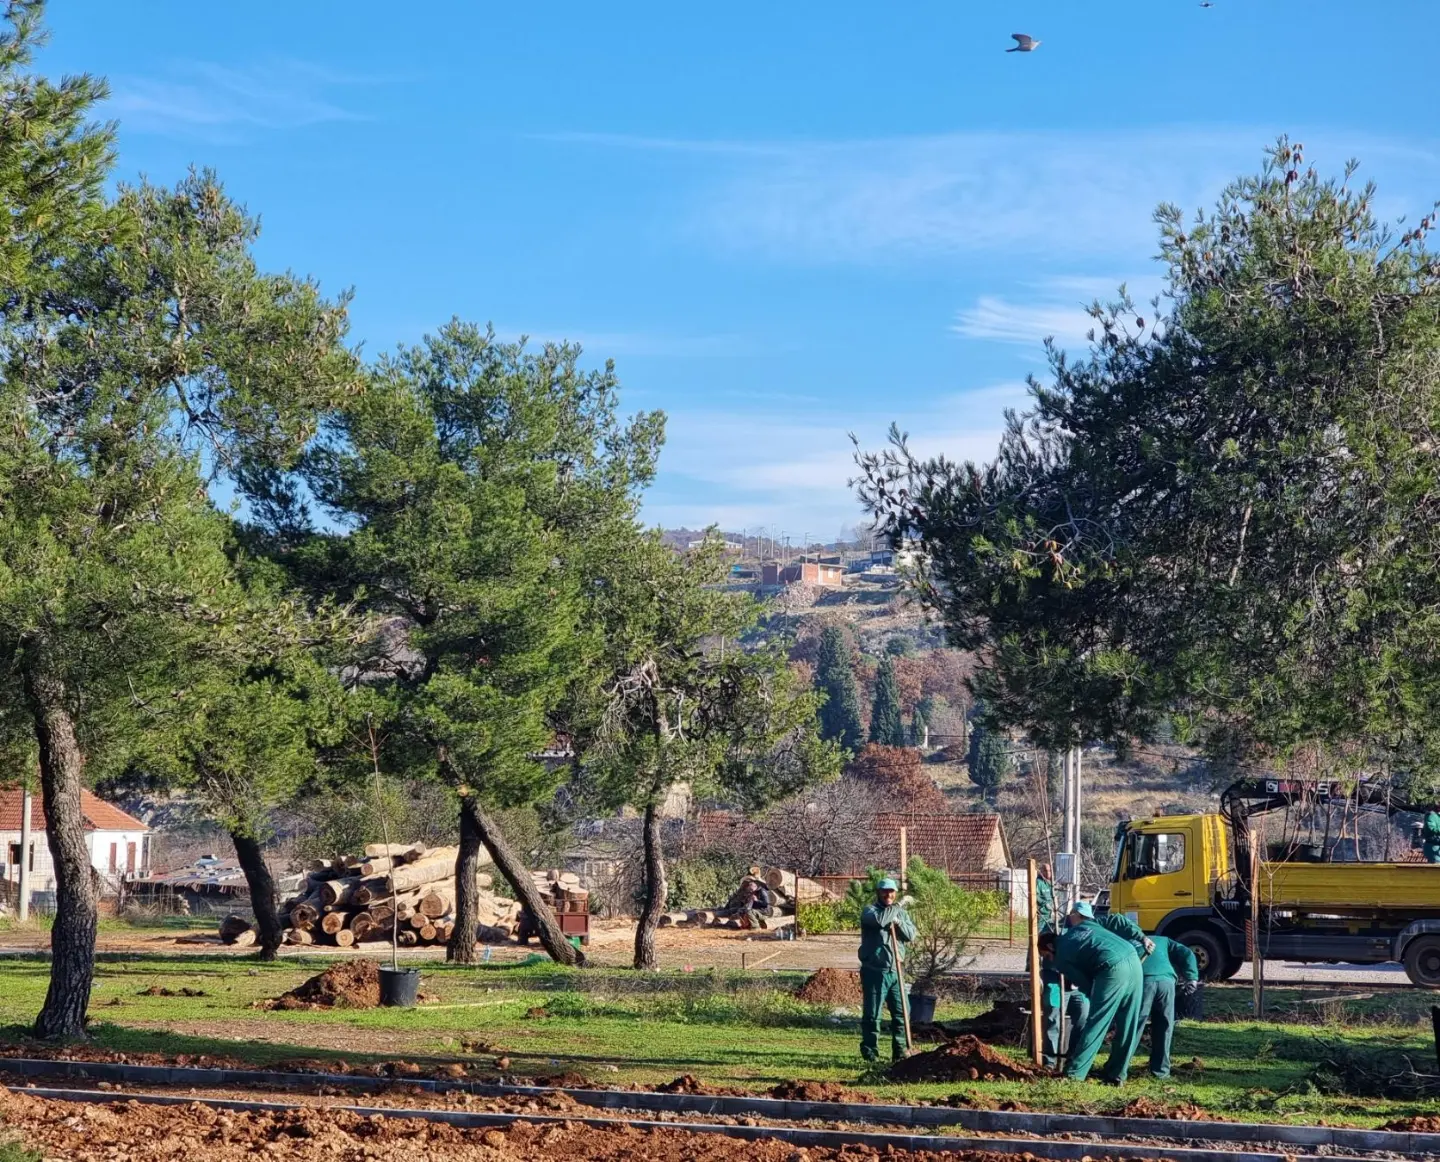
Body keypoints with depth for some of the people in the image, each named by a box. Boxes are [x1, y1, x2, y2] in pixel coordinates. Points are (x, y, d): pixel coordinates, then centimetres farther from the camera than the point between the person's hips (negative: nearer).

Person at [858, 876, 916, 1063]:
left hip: (895, 971, 5)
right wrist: (898, 906, -17)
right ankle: (870, 1051, 3)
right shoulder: (870, 910, -1)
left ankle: (900, 1050, 16)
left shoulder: (901, 913, 16)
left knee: (901, 1012, 7)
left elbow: (911, 935, 3)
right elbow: (880, 919, -25)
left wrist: (898, 922, -12)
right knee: (872, 1014, -3)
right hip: (874, 971, -5)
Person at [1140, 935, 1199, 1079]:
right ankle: (1160, 1070, 19)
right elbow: (1187, 955, 21)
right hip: (1166, 980, 1)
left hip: (1141, 979, -1)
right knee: (1163, 1026, 18)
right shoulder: (1164, 941, 38)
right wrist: (1191, 978, 12)